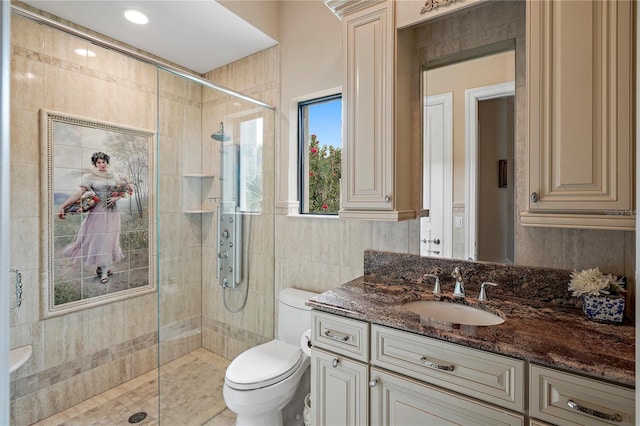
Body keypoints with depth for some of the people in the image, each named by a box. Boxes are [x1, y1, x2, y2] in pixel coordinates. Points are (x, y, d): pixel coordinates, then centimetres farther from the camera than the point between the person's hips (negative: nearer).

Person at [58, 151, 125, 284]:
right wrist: (63, 206, -20)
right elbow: (79, 193, -11)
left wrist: (116, 198, -5)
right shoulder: (90, 177, -4)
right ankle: (104, 272, 4)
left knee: (109, 239, 8)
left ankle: (102, 267, 23)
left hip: (112, 212, 4)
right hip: (99, 212, -4)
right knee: (99, 239, -2)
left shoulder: (113, 177, 9)